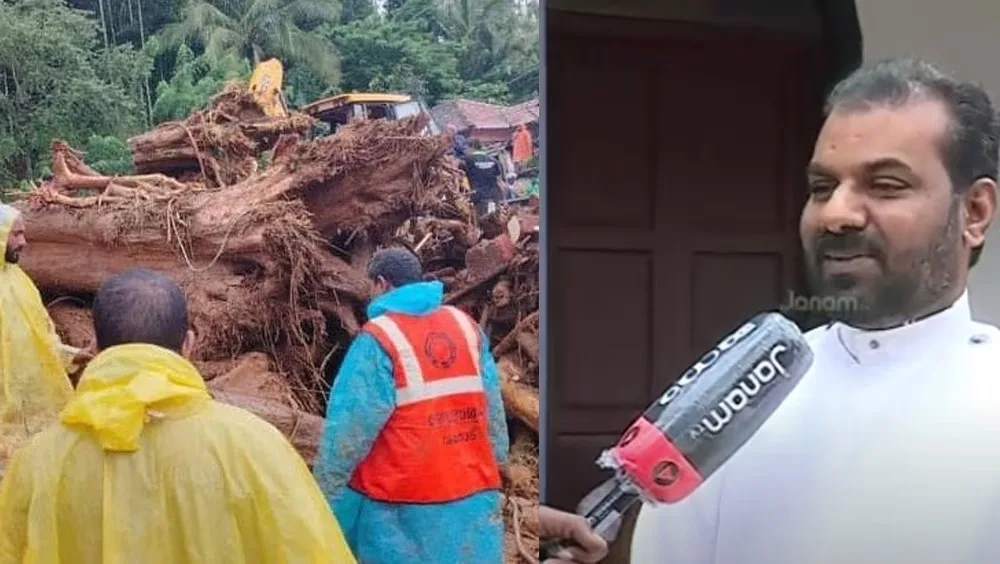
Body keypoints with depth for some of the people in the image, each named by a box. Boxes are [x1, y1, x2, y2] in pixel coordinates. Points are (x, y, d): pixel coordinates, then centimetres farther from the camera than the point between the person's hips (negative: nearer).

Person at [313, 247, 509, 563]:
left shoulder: (378, 339, -12)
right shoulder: (467, 326, 5)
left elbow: (351, 427, -13)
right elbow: (494, 409, 9)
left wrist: (326, 495, -5)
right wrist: (495, 464, 20)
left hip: (402, 500, -5)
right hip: (472, 493, 5)